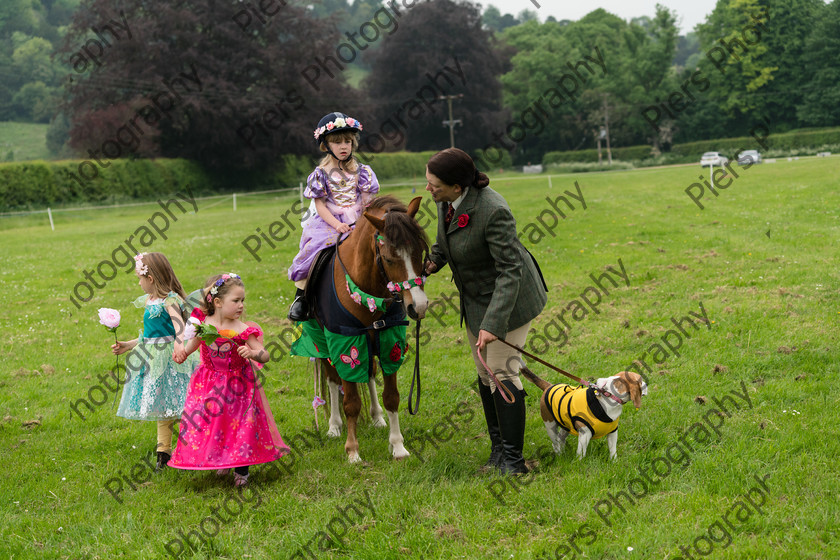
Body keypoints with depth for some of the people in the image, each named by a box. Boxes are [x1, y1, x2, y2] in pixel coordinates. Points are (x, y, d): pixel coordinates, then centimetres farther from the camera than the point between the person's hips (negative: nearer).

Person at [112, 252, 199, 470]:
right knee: (161, 406, 14)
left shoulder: (170, 301, -15)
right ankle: (163, 451, 21)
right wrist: (128, 345, 27)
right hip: (153, 360, 9)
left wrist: (179, 345, -49)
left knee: (179, 405, -8)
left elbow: (179, 326, -31)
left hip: (169, 358, -9)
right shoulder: (149, 302, 13)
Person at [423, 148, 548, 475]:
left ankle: (512, 460, 2)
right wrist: (432, 262, -6)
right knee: (484, 373, 14)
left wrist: (493, 324, -38)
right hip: (475, 298, 9)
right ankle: (498, 447, 26)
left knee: (502, 372, -8)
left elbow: (510, 270, -32)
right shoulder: (446, 201, -7)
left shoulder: (492, 211, -33)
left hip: (507, 297, -9)